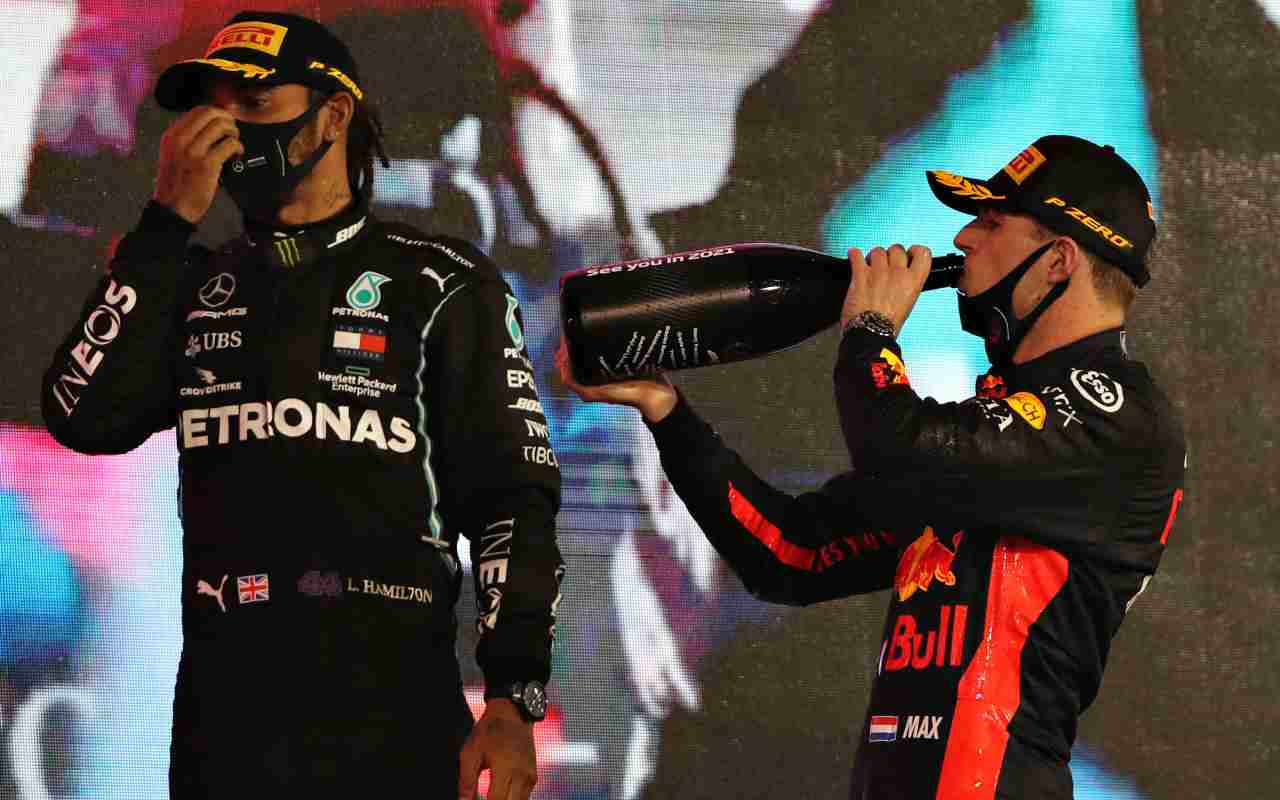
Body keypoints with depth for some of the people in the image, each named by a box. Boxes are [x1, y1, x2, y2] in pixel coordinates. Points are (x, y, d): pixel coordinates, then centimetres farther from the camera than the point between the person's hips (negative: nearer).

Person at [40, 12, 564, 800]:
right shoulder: (196, 287, 14)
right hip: (220, 713, 3)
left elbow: (512, 499, -2)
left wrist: (514, 700, -13)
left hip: (389, 714, -3)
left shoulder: (440, 285, 3)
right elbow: (85, 417, -2)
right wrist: (168, 224, -3)